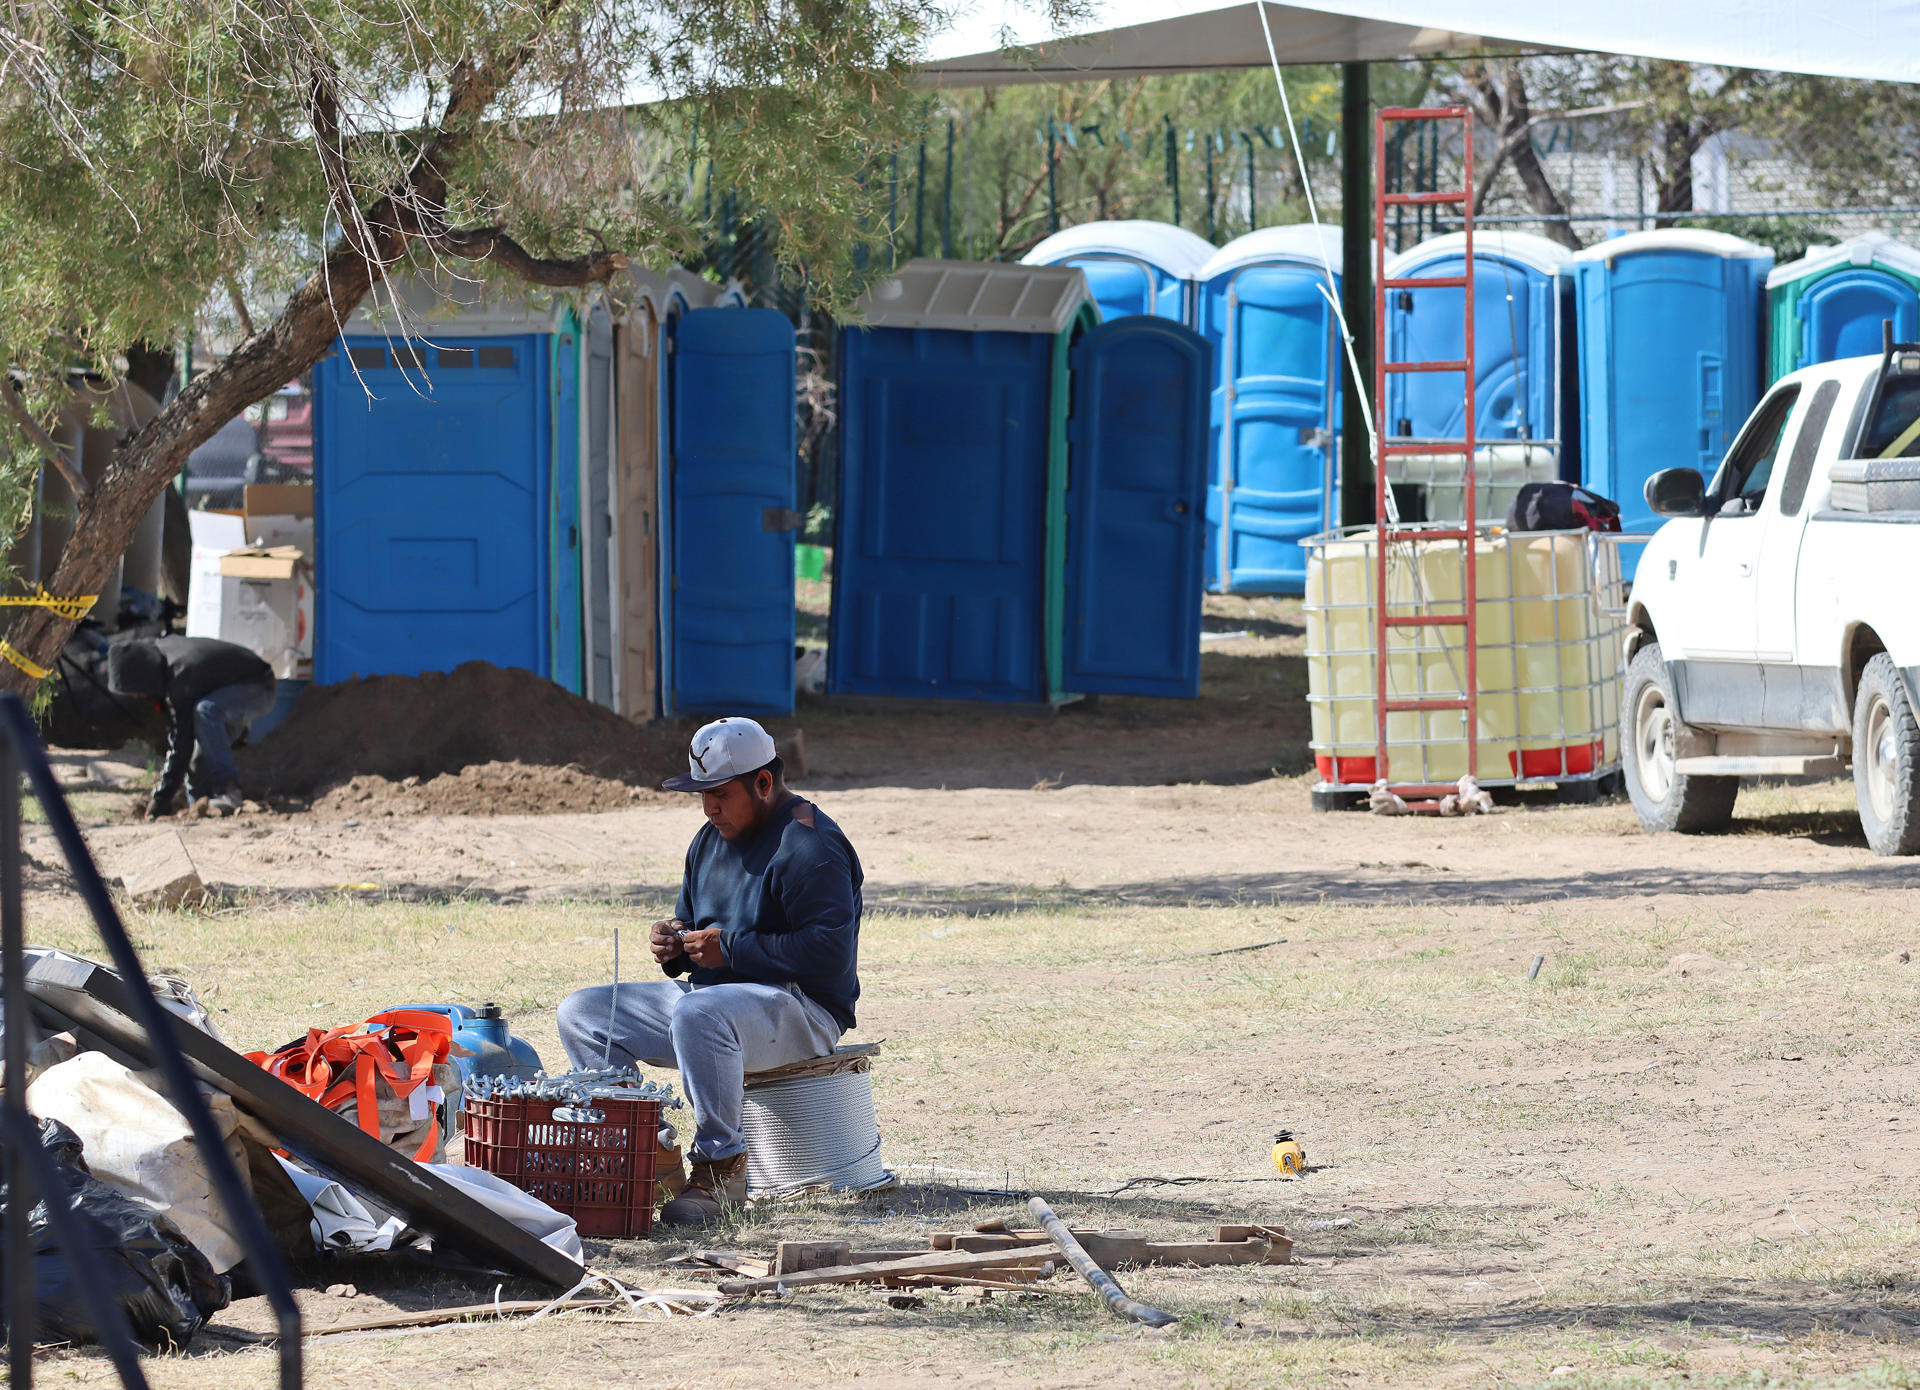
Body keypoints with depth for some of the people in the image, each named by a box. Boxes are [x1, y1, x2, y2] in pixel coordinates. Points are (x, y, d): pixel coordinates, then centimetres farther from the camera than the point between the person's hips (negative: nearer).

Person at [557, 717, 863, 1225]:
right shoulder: (711, 841, 15)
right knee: (580, 1013, 0)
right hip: (712, 996, 10)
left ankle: (721, 1169, -28)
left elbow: (830, 952, -24)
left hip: (802, 1007, -10)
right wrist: (675, 946, 1)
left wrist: (730, 950, -22)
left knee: (697, 1014, -41)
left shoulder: (808, 846, -14)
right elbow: (692, 921, 28)